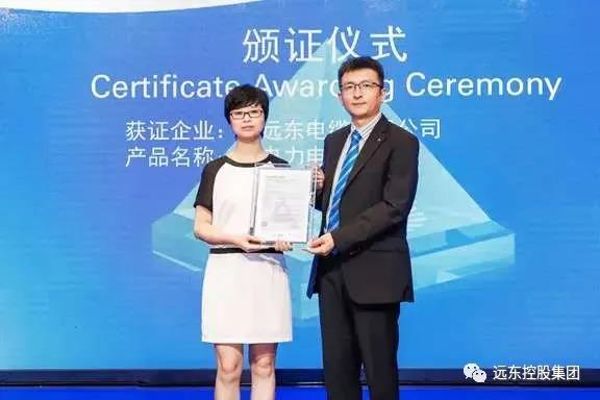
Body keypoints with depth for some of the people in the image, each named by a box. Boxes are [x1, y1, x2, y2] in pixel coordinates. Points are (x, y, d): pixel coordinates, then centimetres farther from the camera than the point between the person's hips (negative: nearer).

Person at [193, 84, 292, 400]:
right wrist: (236, 239, -15)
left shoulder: (280, 168, 8)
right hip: (226, 270, -1)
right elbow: (200, 228, 3)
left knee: (263, 364, 5)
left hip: (268, 270, 1)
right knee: (228, 365, -3)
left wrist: (286, 238, -13)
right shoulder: (215, 169, 5)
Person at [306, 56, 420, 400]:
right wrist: (318, 188, -1)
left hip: (374, 270, -7)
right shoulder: (334, 141, 16)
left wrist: (338, 238, -20)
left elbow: (394, 206, -16)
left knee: (379, 367, 2)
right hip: (332, 268, 7)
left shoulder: (400, 142, -6)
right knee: (336, 365, 11)